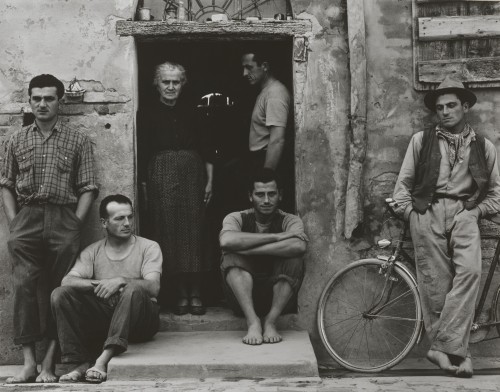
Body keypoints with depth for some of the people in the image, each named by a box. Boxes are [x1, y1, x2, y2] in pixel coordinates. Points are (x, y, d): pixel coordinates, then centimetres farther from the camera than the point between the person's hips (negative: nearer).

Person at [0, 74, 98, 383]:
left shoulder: (78, 141, 8)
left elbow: (88, 188, 4)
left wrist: (74, 225, -6)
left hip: (63, 219, -1)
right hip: (26, 219, 2)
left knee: (62, 289, -4)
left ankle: (49, 361, 0)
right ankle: (29, 360, -6)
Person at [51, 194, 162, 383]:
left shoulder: (148, 247, 2)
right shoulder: (92, 251, 9)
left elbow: (153, 287, -13)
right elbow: (67, 281, -6)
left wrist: (121, 281, -27)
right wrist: (98, 284, -23)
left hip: (139, 320, -3)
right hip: (102, 317, 3)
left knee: (134, 288, -34)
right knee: (60, 294, -16)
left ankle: (103, 360, -38)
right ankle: (81, 363, -23)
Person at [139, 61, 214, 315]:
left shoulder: (192, 112, 11)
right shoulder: (150, 115, 5)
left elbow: (206, 150, 11)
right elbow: (143, 151, 1)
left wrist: (210, 180, 3)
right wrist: (144, 184, -8)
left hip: (192, 173, 1)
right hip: (161, 175, -1)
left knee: (194, 232, 0)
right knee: (168, 232, -2)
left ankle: (196, 293, 6)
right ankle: (181, 293, 7)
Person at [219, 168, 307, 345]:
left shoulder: (290, 221, -1)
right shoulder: (236, 218, -1)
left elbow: (299, 246, -27)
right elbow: (226, 240, -28)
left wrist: (248, 249, -28)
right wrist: (276, 236, -26)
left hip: (276, 297, 0)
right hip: (242, 297, 0)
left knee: (294, 259, -24)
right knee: (232, 256, -24)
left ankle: (270, 322, -22)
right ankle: (252, 322, -31)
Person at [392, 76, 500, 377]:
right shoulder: (421, 140, 14)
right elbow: (404, 182, 14)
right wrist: (409, 213, 4)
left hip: (464, 213, 0)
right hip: (428, 212, 0)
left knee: (469, 270, -24)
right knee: (435, 284, -7)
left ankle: (444, 347, -25)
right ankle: (455, 351, 2)